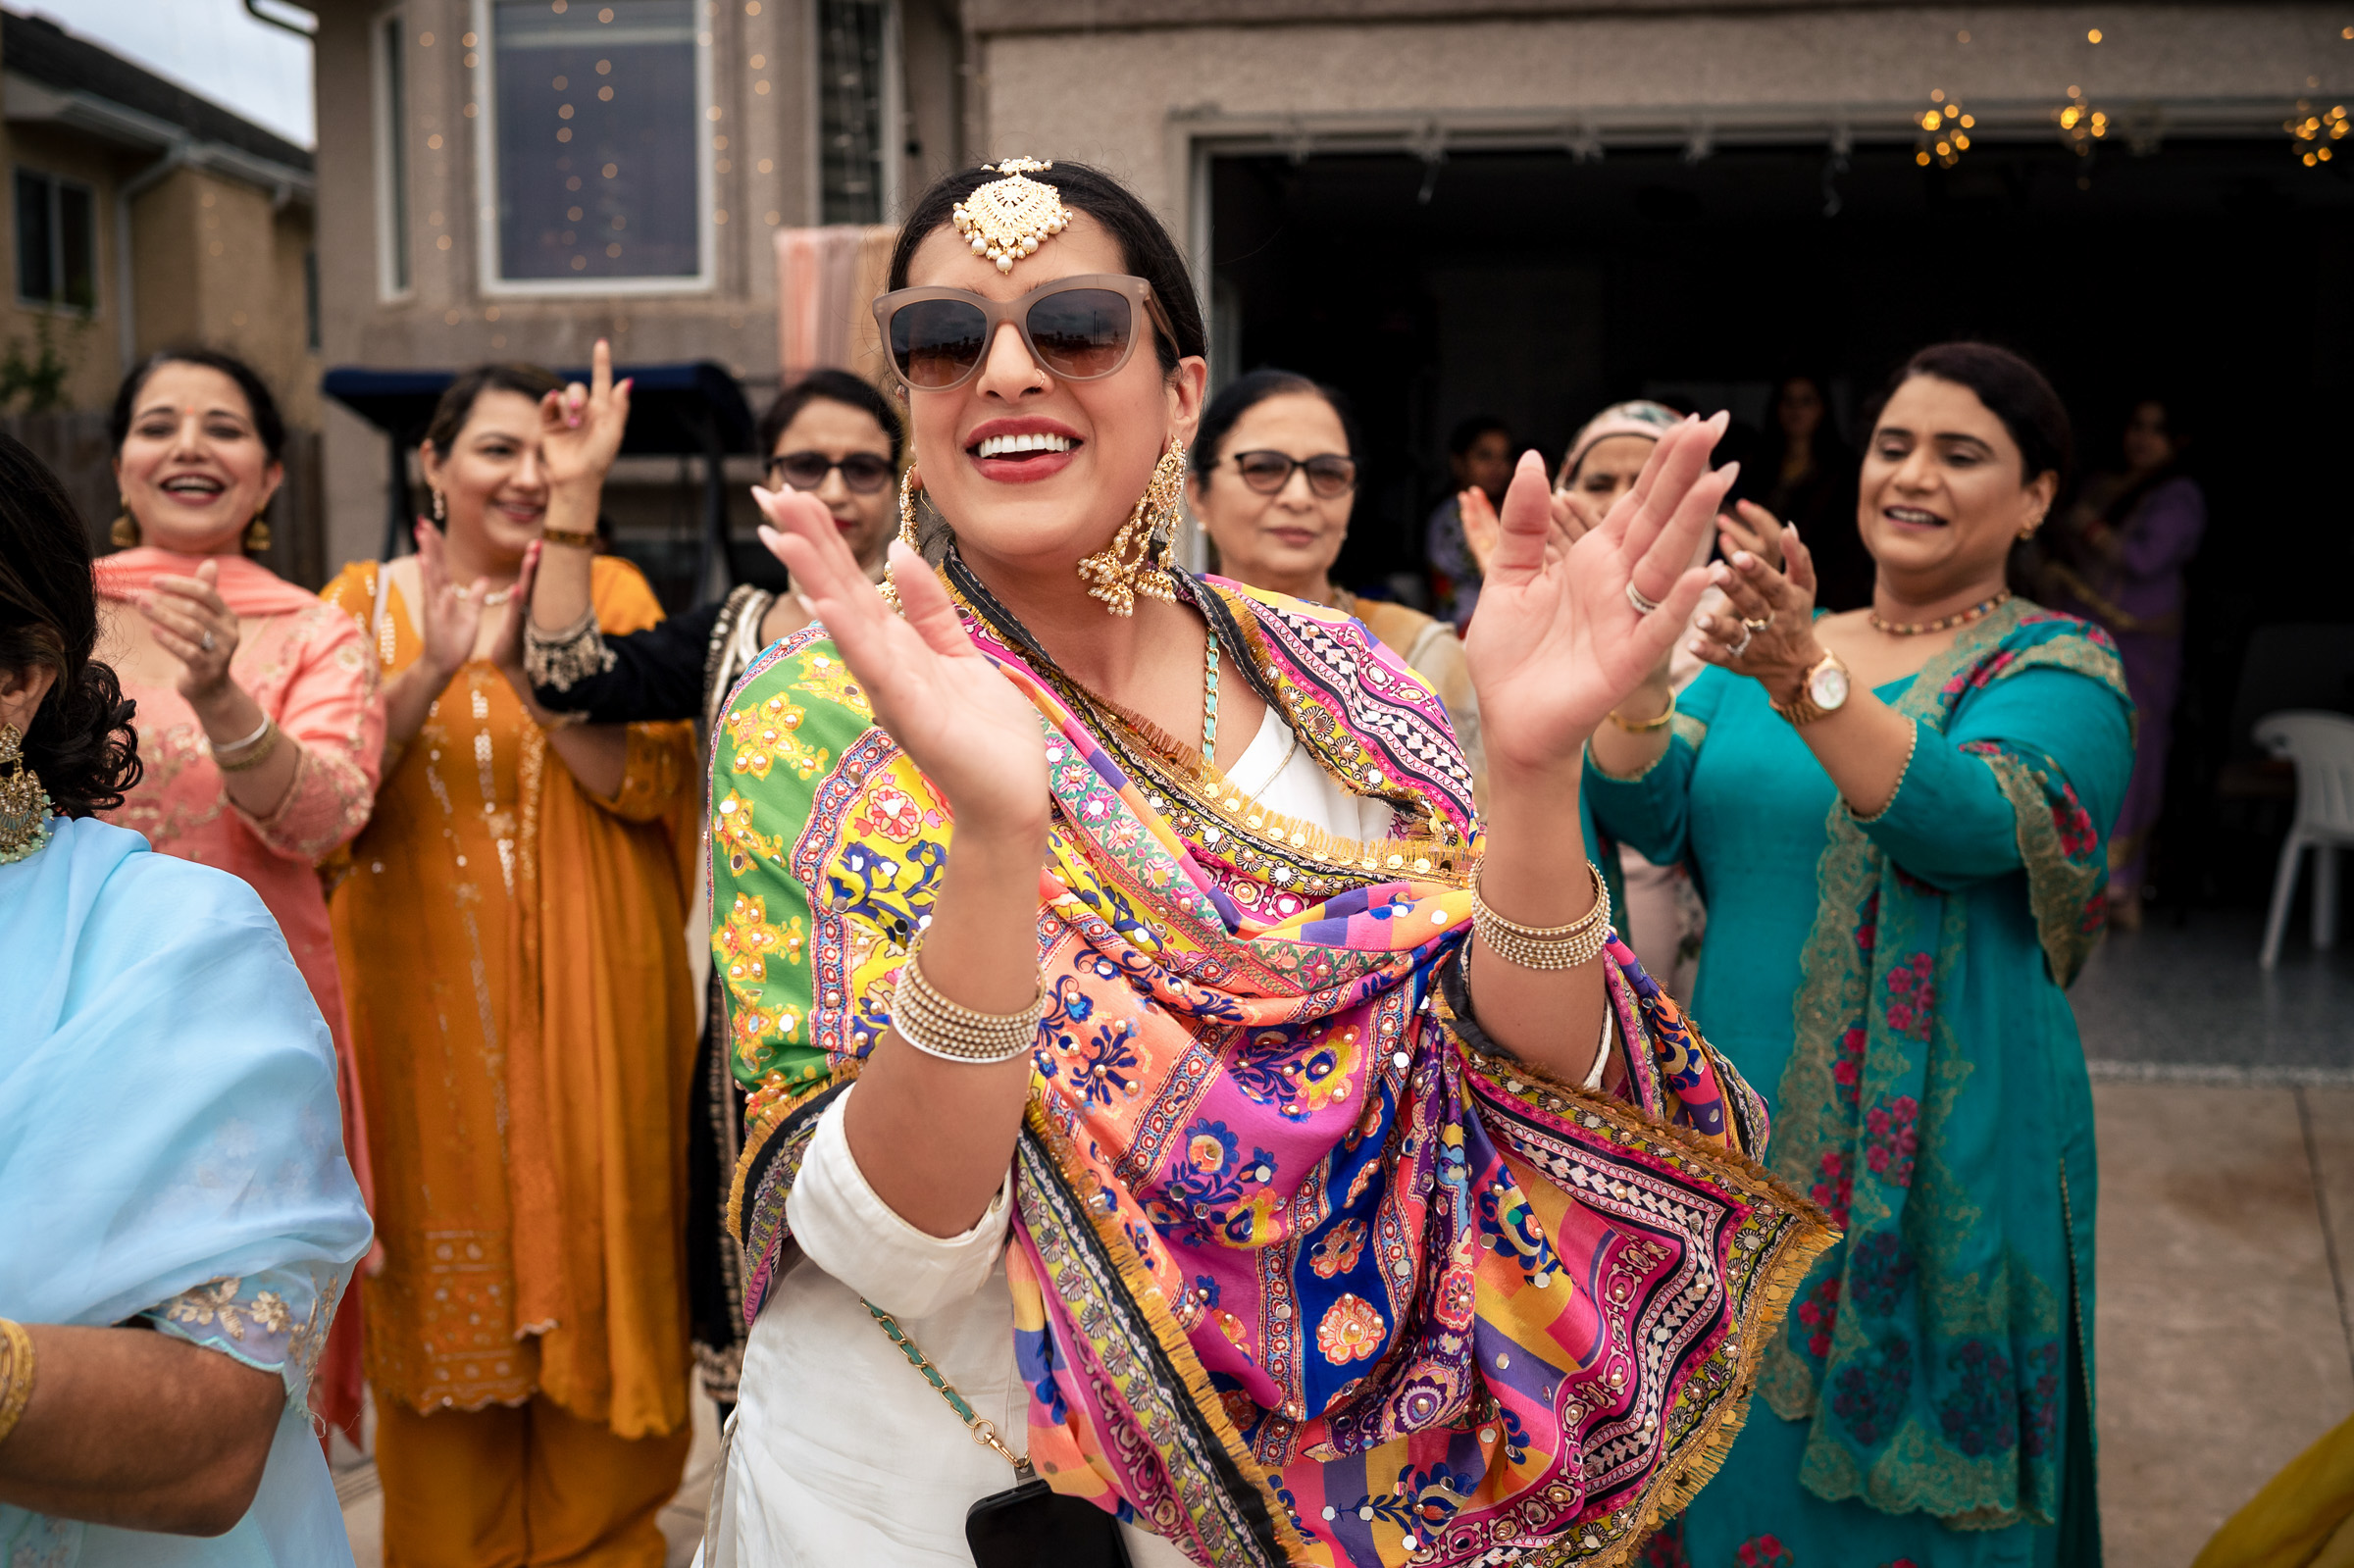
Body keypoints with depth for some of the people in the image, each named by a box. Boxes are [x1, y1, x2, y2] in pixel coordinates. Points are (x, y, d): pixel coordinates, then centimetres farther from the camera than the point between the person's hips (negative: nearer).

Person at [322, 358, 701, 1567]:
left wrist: (519, 649, -22)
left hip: (582, 1006, 0)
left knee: (584, 1271, 5)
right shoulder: (364, 602, 7)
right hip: (421, 1008, 1)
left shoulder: (607, 593, 4)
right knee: (443, 1288, 7)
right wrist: (432, 672, -18)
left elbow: (644, 774, -11)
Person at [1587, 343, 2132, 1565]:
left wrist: (1807, 682, -37)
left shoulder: (2060, 672, -3)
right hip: (1731, 1127, 4)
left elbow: (1971, 818, -24)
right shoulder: (1762, 647, 9)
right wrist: (1641, 666, -24)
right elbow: (1641, 816, -5)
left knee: (1900, 1464, 7)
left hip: (1932, 1157, -3)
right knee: (1732, 1448, 14)